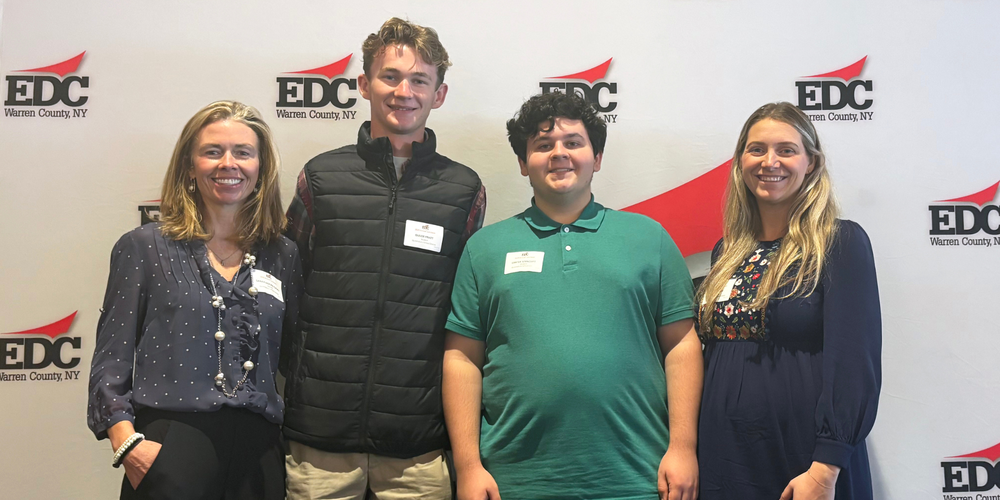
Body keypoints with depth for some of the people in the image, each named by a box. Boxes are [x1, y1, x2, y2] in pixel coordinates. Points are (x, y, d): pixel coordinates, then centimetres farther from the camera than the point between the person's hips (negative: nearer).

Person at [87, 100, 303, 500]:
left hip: (258, 450, 3)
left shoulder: (283, 256, 9)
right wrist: (127, 444, -11)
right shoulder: (144, 247, 2)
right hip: (170, 447, -3)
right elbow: (110, 360, 0)